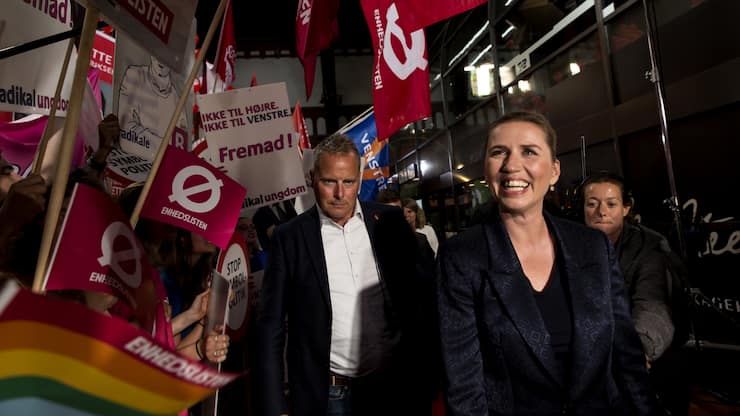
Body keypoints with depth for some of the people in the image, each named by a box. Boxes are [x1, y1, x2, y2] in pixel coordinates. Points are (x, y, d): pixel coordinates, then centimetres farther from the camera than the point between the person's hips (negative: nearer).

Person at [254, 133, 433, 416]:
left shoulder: (390, 221, -2)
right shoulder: (289, 236, -5)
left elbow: (419, 294, 4)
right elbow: (271, 326, -3)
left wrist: (425, 372, 2)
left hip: (396, 388, 2)